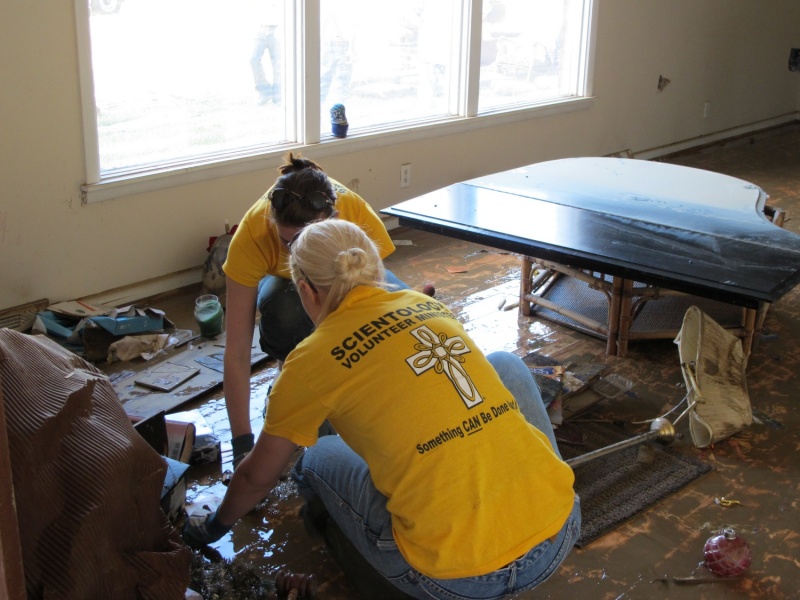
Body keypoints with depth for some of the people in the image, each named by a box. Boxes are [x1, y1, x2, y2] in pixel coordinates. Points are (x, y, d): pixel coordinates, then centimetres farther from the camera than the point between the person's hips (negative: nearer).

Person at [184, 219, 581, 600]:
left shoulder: (312, 359, -1)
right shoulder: (430, 306, 12)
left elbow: (256, 479, 15)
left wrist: (215, 525, 36)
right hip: (560, 532, 4)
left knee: (318, 458, 22)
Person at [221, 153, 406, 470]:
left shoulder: (358, 213, -38)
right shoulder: (251, 236, -38)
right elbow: (236, 354, -37)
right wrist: (243, 445, -42)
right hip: (286, 282, -1)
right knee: (282, 311, -39)